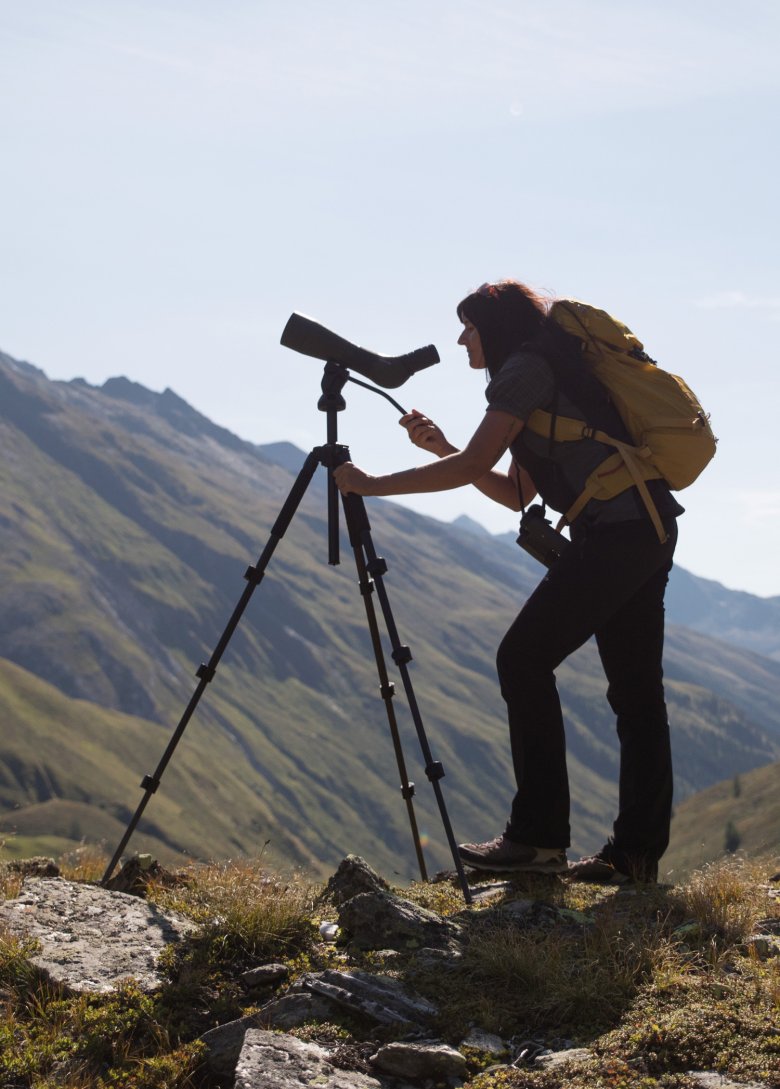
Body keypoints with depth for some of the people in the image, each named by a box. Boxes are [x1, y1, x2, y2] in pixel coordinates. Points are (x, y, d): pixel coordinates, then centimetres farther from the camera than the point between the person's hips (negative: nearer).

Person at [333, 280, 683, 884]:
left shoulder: (527, 367, -4)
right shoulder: (552, 369, 26)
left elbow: (474, 465, -14)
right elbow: (516, 492, 25)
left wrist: (372, 484, -8)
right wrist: (441, 446, 19)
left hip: (612, 531, -10)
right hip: (647, 533, 10)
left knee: (524, 658, -9)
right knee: (635, 687, 7)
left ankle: (539, 837, -9)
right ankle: (637, 851, 8)